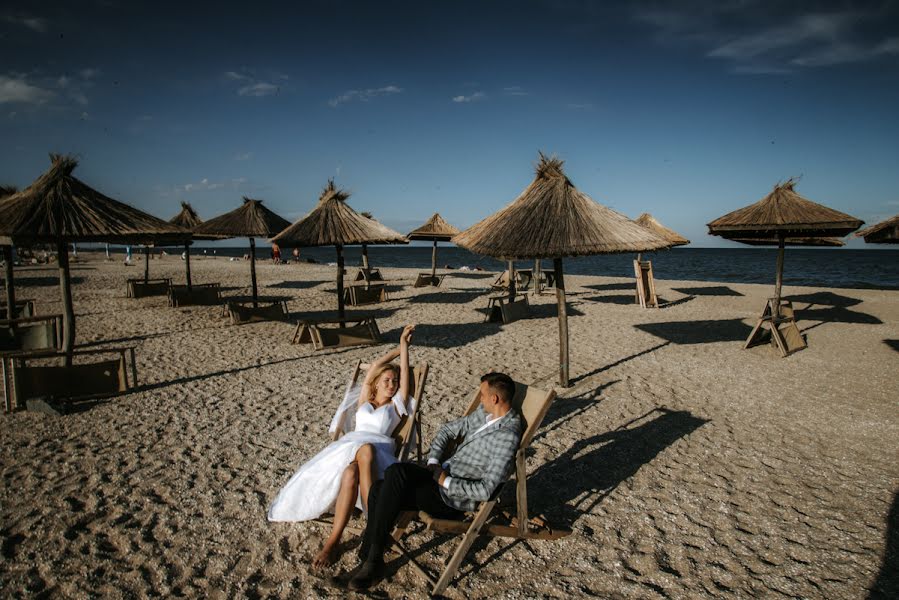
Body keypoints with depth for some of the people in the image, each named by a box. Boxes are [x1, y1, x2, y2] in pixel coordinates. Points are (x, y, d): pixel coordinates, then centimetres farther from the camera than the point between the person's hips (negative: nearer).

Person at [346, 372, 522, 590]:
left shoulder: (507, 436, -20)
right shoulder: (484, 413, 7)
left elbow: (485, 490, -24)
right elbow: (448, 429, 18)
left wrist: (446, 482, -17)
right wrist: (433, 461, 5)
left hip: (454, 497, -8)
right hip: (441, 474, 8)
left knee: (396, 474, -25)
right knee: (378, 491, -10)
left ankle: (372, 560, -13)